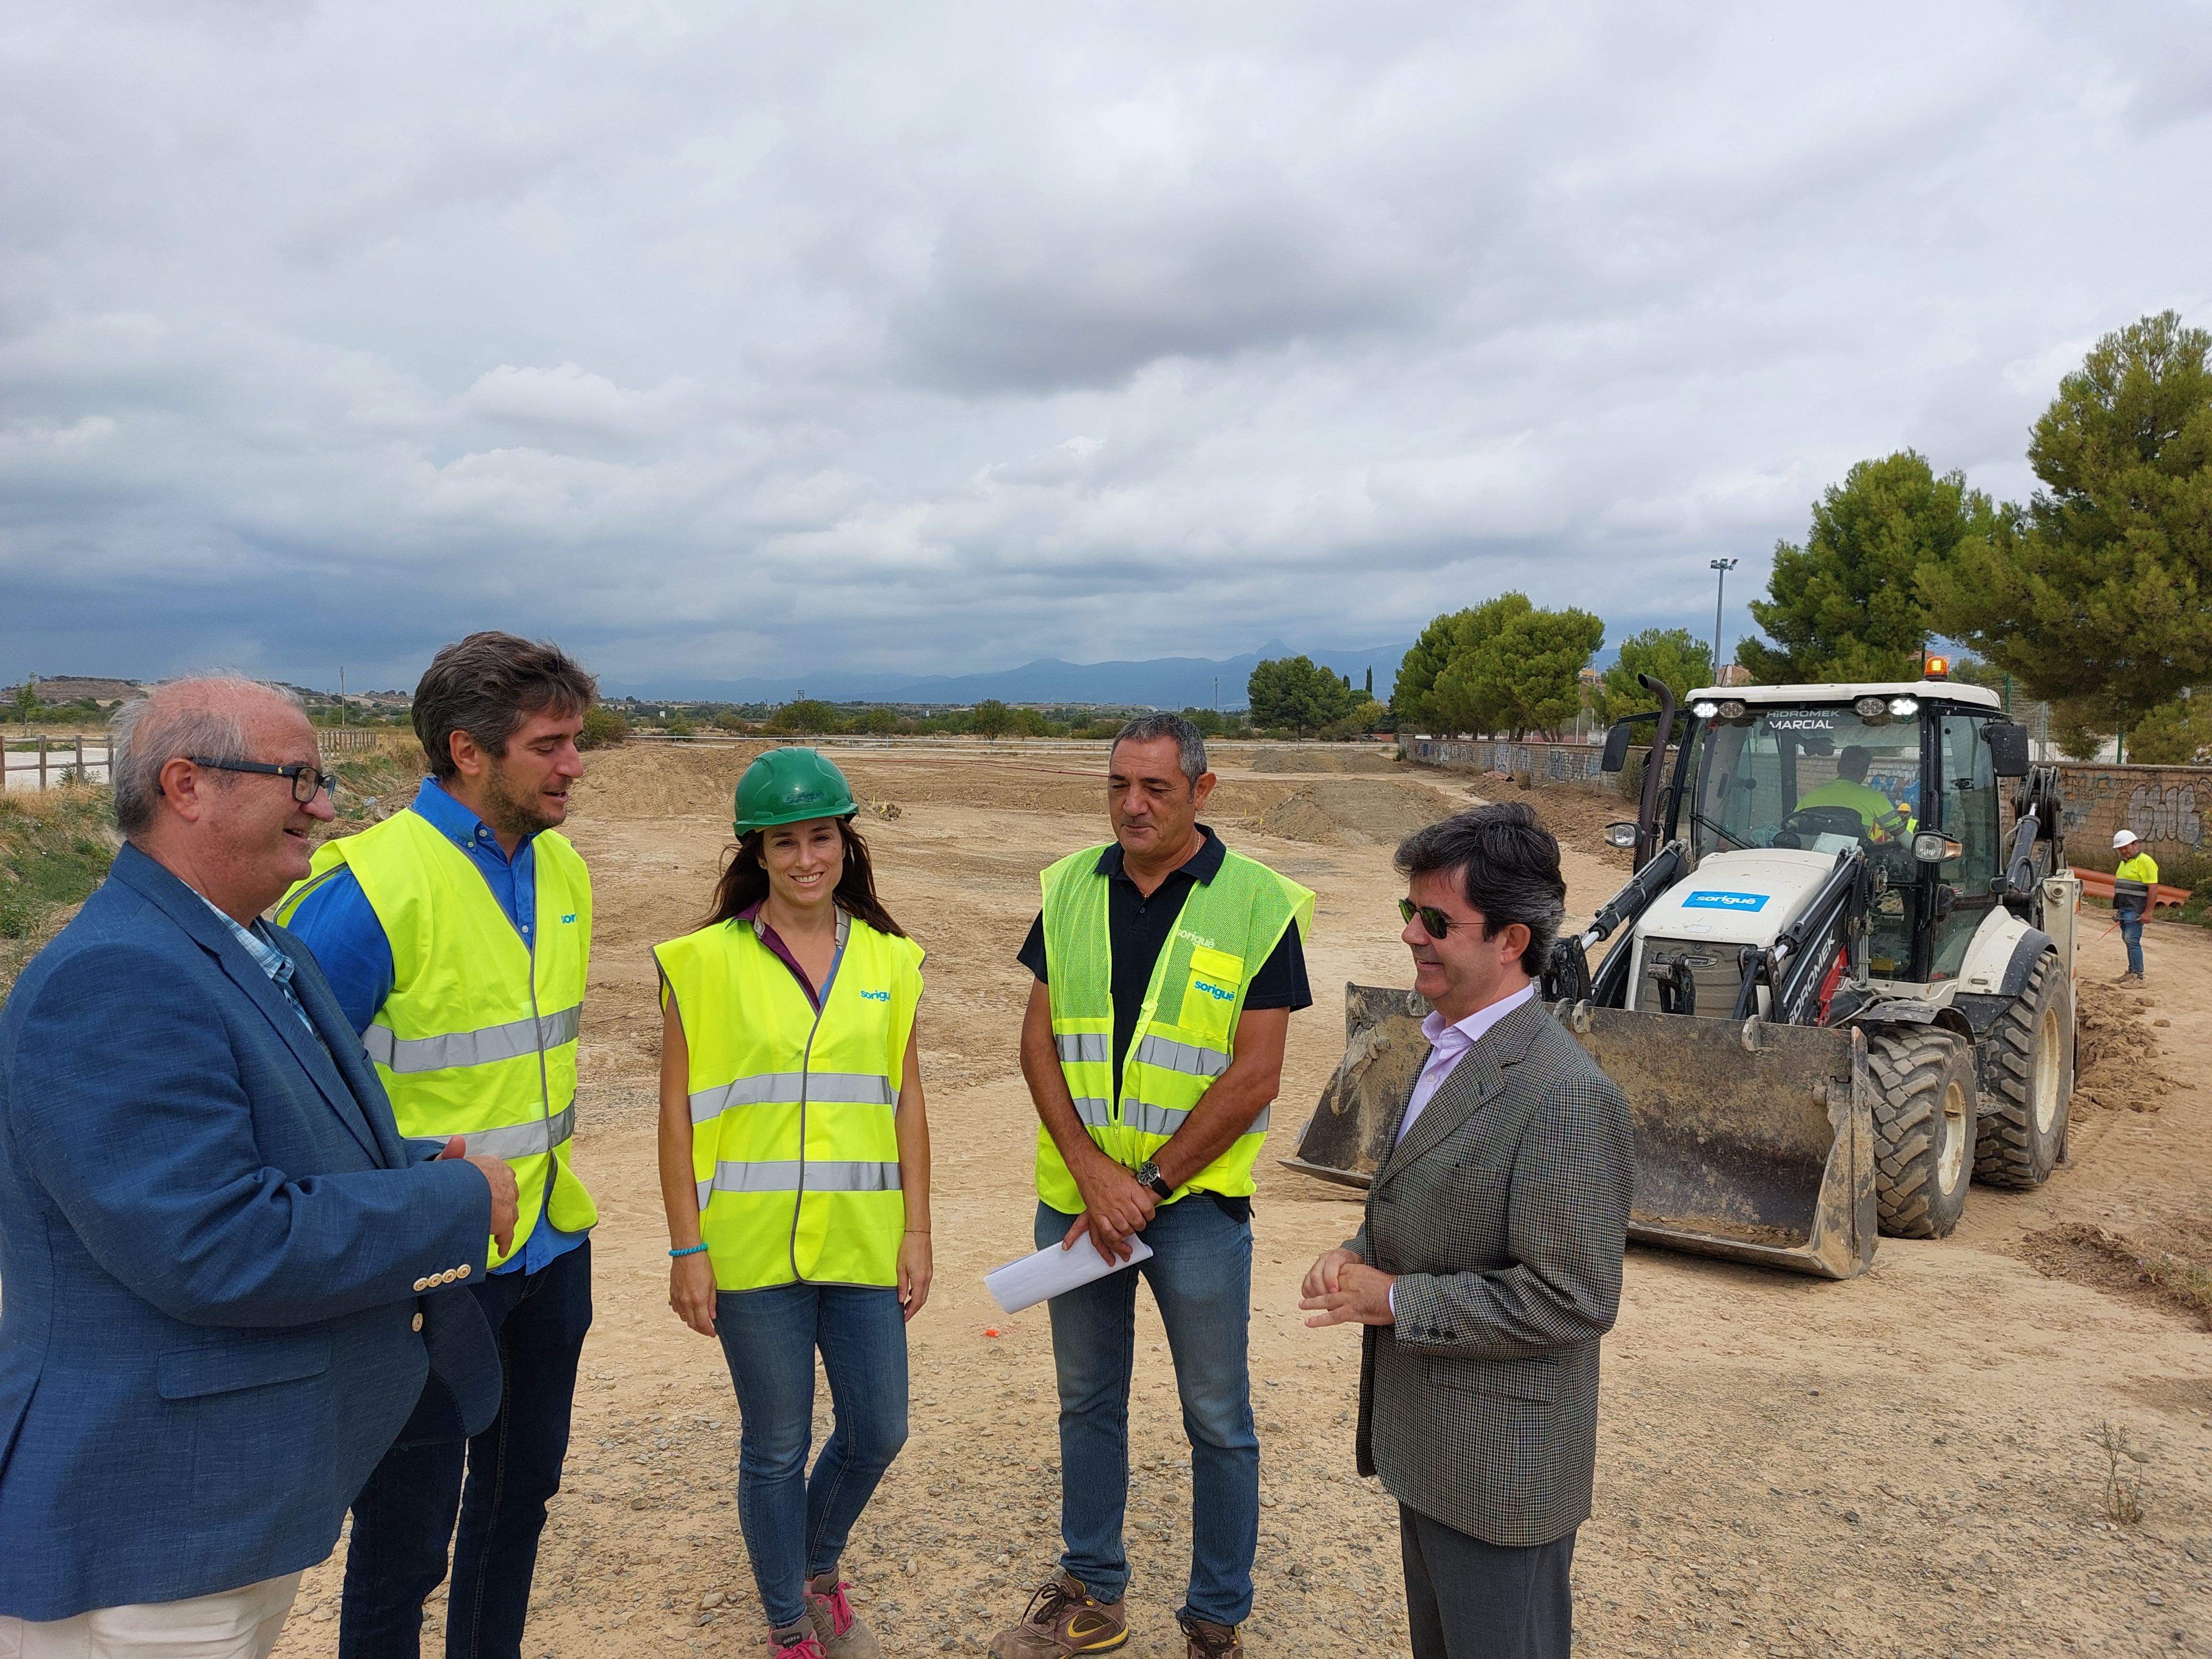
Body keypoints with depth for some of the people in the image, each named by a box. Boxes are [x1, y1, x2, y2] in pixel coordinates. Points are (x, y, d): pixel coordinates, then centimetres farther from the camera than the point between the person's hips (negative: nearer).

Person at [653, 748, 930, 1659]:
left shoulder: (888, 960, 4)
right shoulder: (705, 962, -6)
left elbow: (906, 1102, 7)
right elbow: (678, 1113, -5)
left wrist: (917, 1229, 3)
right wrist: (687, 1249, -6)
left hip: (863, 1240, 3)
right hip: (752, 1246, -3)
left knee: (876, 1433, 12)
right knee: (777, 1447, 10)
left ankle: (817, 1571, 43)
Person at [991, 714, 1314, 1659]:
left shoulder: (1258, 903, -10)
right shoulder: (1070, 888, 1)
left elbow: (1255, 1075, -13)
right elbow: (1039, 1042, 0)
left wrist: (1149, 1184, -14)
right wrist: (1090, 1169, -12)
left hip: (1195, 1199, -3)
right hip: (1076, 1192, 4)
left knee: (1217, 1420, 9)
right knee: (1086, 1402, 18)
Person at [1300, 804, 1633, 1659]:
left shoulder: (1566, 1094, -25)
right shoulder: (1448, 1049, 6)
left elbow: (1573, 1299, -25)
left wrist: (1395, 1299, -20)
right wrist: (1360, 1253, -3)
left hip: (1501, 1474, -9)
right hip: (1425, 1450, 9)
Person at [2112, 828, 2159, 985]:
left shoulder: (2145, 861, -12)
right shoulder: (2124, 862, 18)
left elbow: (2153, 888, -16)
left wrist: (2148, 912, -19)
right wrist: (2117, 908, 22)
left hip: (2136, 911, -9)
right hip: (2124, 909, 9)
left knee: (2132, 941, -10)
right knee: (2128, 940, 12)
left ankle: (2138, 977, -7)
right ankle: (2131, 973, 19)